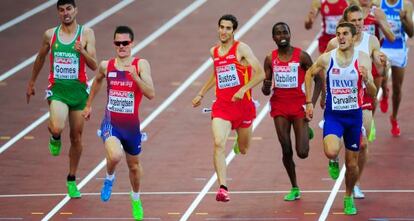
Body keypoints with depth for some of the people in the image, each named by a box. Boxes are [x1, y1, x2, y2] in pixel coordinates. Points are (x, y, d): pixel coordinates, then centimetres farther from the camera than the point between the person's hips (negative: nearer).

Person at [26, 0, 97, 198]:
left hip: (79, 90, 0)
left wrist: (82, 51, -28)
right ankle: (55, 138, 11)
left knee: (76, 137, 9)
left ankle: (72, 180, 26)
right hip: (57, 89, 0)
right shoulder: (50, 34, 2)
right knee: (57, 128, -27)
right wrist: (31, 82, 27)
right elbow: (40, 58, 20)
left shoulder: (86, 33, -4)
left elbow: (94, 66, -9)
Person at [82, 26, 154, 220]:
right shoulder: (106, 66, -2)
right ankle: (109, 178, 5)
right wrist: (88, 105, 28)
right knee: (115, 156, -30)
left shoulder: (141, 65, -10)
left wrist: (135, 76, -32)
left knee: (134, 166, 19)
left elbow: (151, 94, -20)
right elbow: (97, 81, 22)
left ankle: (136, 199, 48)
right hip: (110, 123, -1)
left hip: (131, 125, 1)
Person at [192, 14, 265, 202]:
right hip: (221, 106, 2)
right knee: (219, 143, -22)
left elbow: (260, 74, -15)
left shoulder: (241, 49, -8)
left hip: (242, 104, -2)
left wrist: (243, 90, -26)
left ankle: (240, 141, 55)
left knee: (243, 150, 15)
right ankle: (222, 188, -28)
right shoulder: (214, 52, 9)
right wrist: (201, 94, 28)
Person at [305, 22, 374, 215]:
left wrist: (367, 78, -42)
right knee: (331, 152, -28)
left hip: (354, 115, 1)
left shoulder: (362, 58, -10)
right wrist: (308, 102, 6)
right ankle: (333, 162, 11)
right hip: (333, 115, -1)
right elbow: (309, 74, 10)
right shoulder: (326, 58, -8)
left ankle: (348, 198, 36)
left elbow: (371, 87, -18)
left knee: (352, 164, 10)